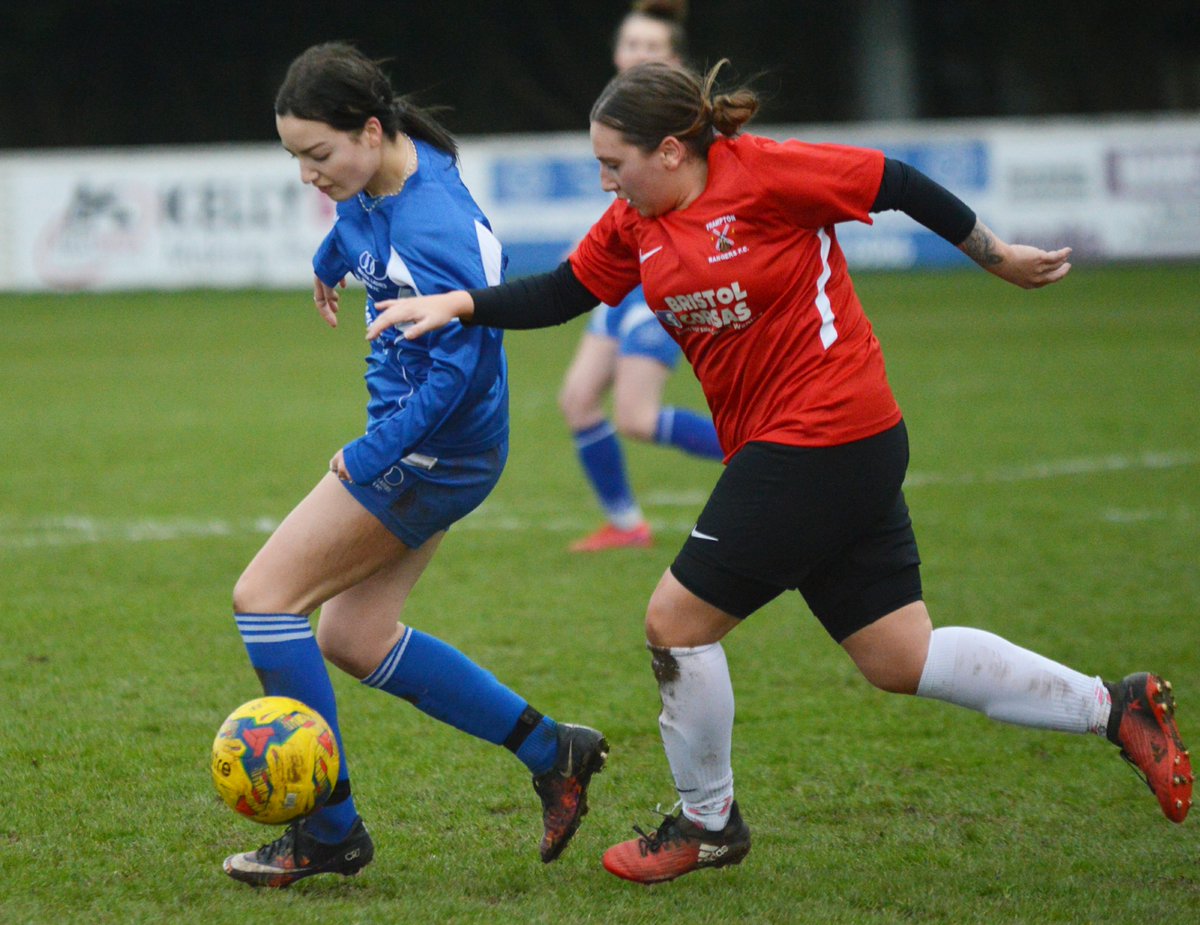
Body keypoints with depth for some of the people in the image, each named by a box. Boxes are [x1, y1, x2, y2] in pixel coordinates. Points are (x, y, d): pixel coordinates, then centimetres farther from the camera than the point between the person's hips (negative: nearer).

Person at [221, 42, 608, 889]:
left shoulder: (433, 226, -26)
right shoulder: (376, 184, 2)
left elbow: (456, 369, -28)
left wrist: (368, 459, -23)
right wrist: (331, 266, 49)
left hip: (431, 453, -10)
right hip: (419, 446, 10)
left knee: (264, 597, -7)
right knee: (352, 639, 11)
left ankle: (329, 832, -3)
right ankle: (551, 751, 17)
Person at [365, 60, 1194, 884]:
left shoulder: (764, 174, -16)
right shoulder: (635, 224, 7)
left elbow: (898, 185, -9)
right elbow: (559, 295, 14)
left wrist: (1000, 258, 0)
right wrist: (457, 305, 0)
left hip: (823, 440, -8)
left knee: (678, 620, -3)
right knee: (901, 660, 9)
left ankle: (707, 822, 16)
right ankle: (1113, 707, 14)